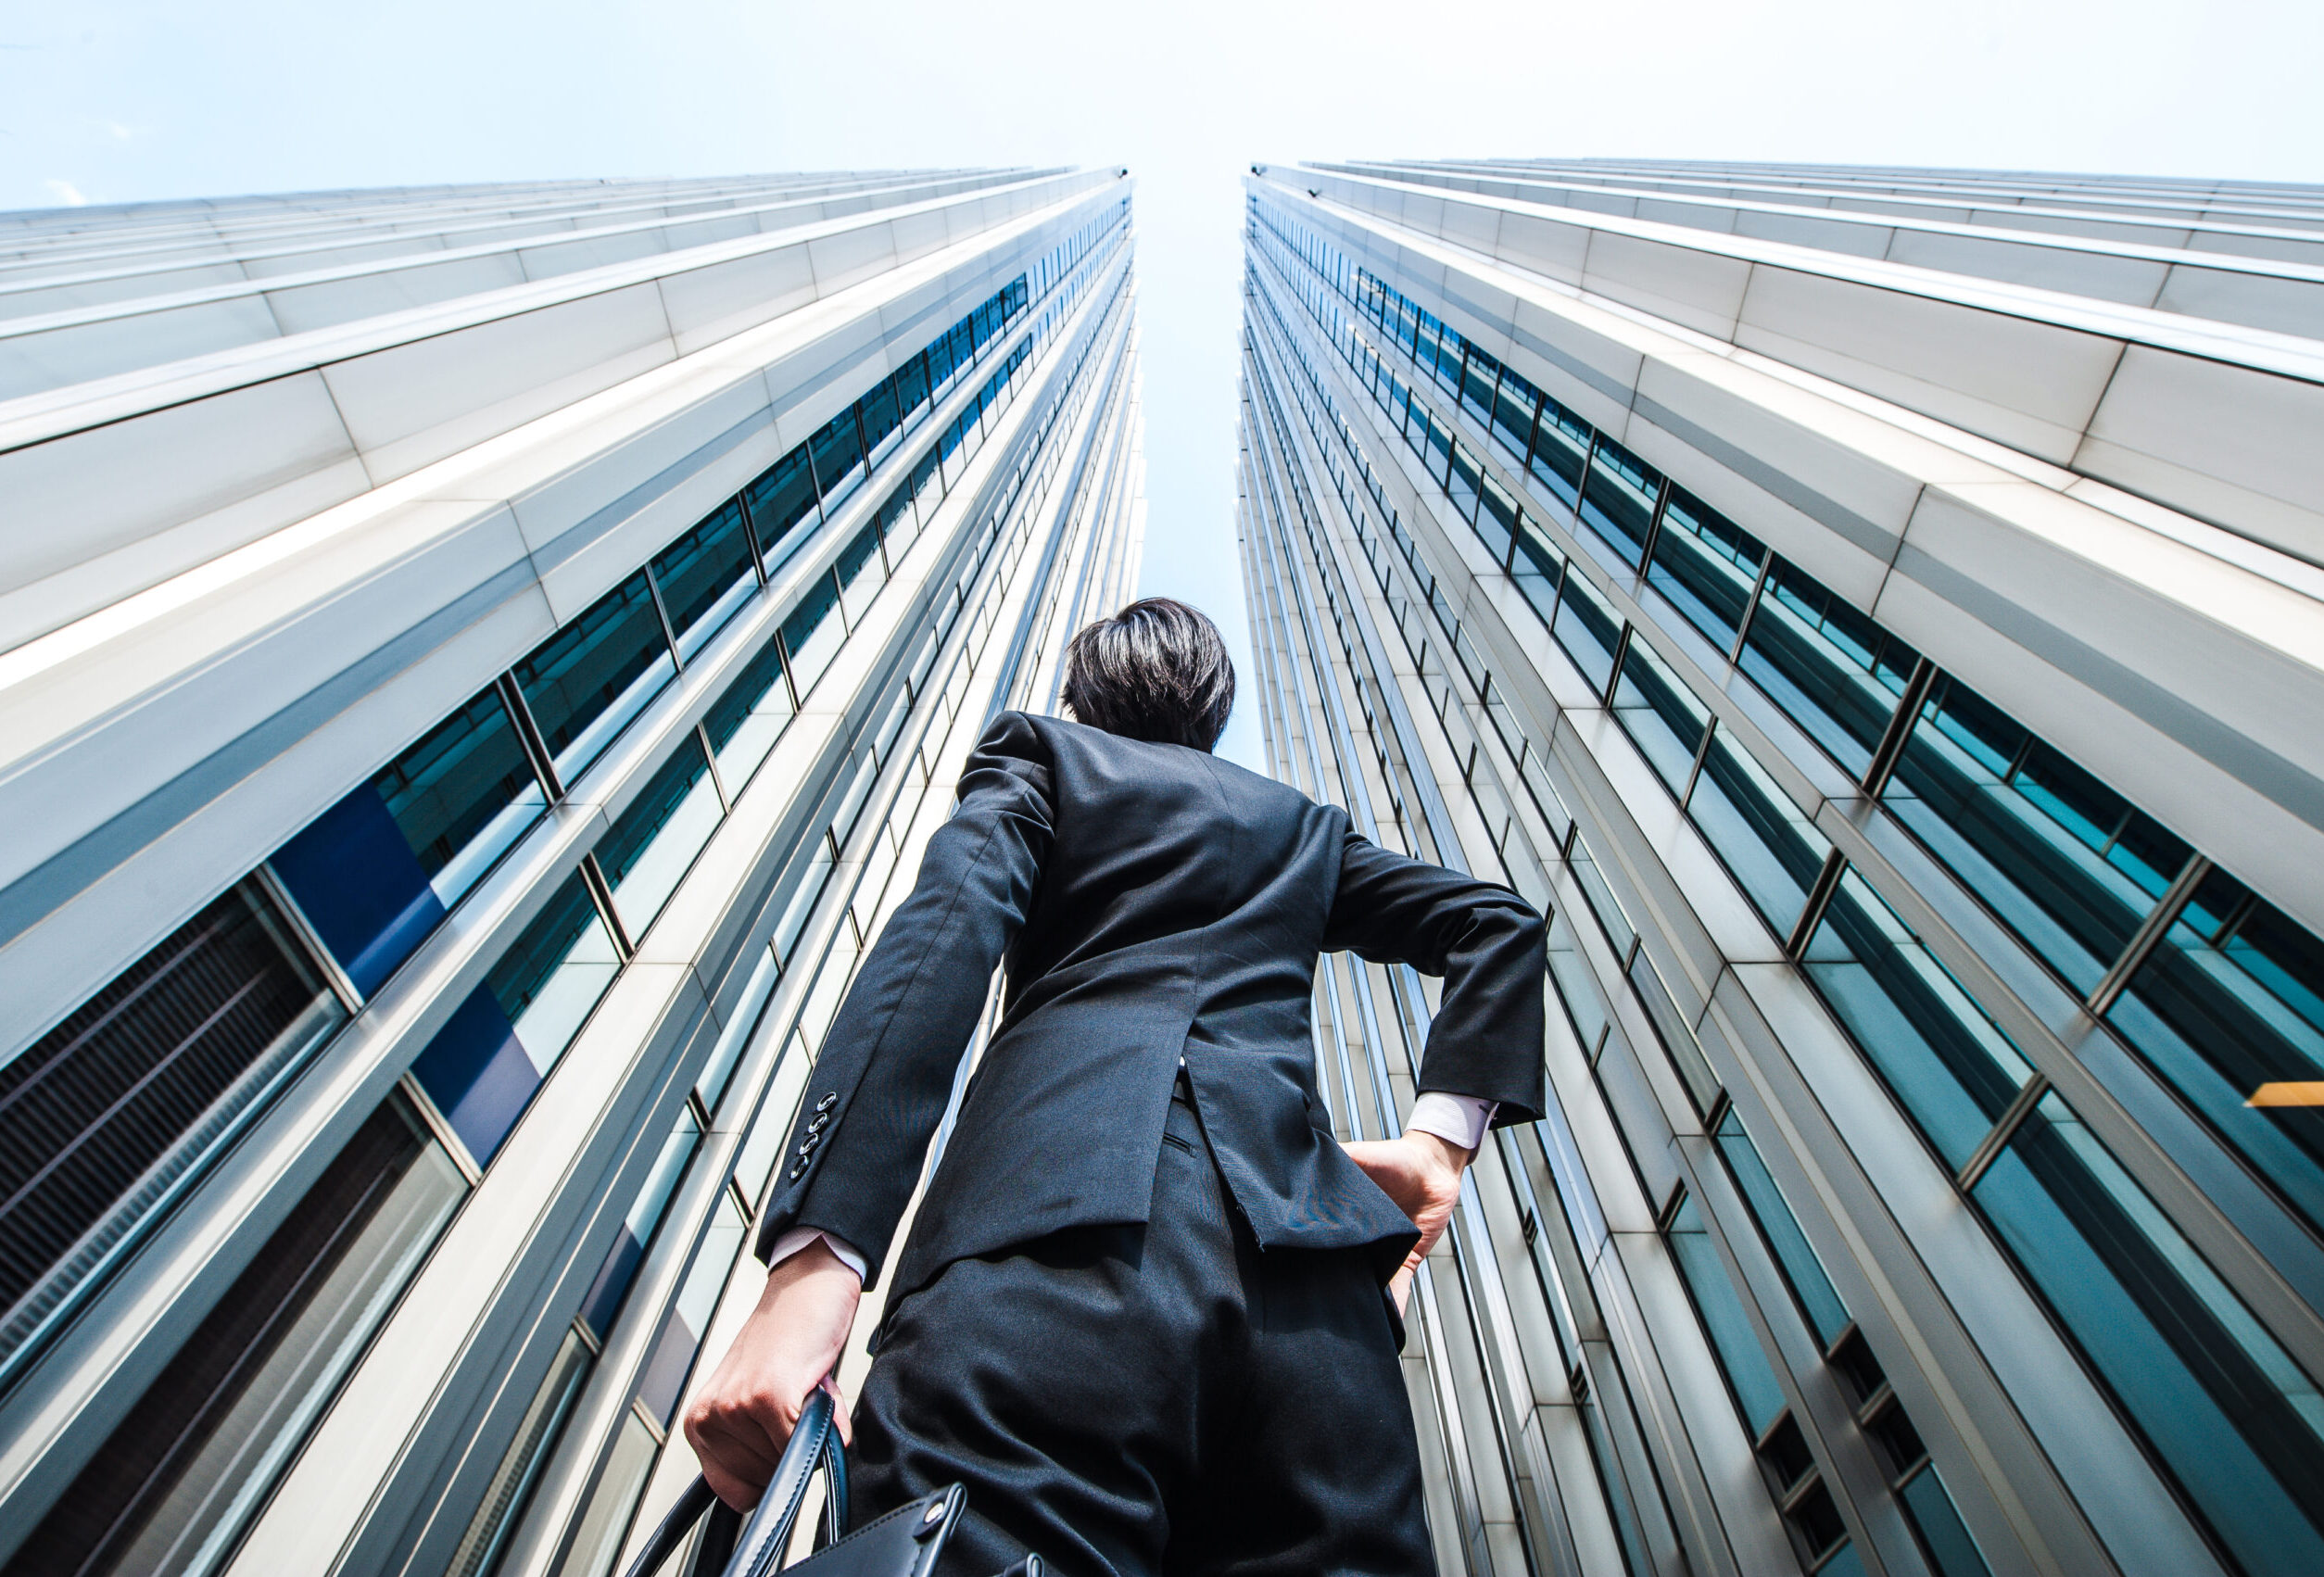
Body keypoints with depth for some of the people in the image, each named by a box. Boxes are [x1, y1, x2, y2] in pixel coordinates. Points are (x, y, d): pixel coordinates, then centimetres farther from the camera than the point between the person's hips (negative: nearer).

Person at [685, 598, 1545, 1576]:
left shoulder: (1038, 756, 19)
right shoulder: (1306, 824, 31)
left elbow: (943, 936, -2)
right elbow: (1498, 922, 26)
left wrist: (815, 1257, -11)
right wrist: (1440, 1139, 15)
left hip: (1047, 1229, -3)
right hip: (1306, 1260, 5)